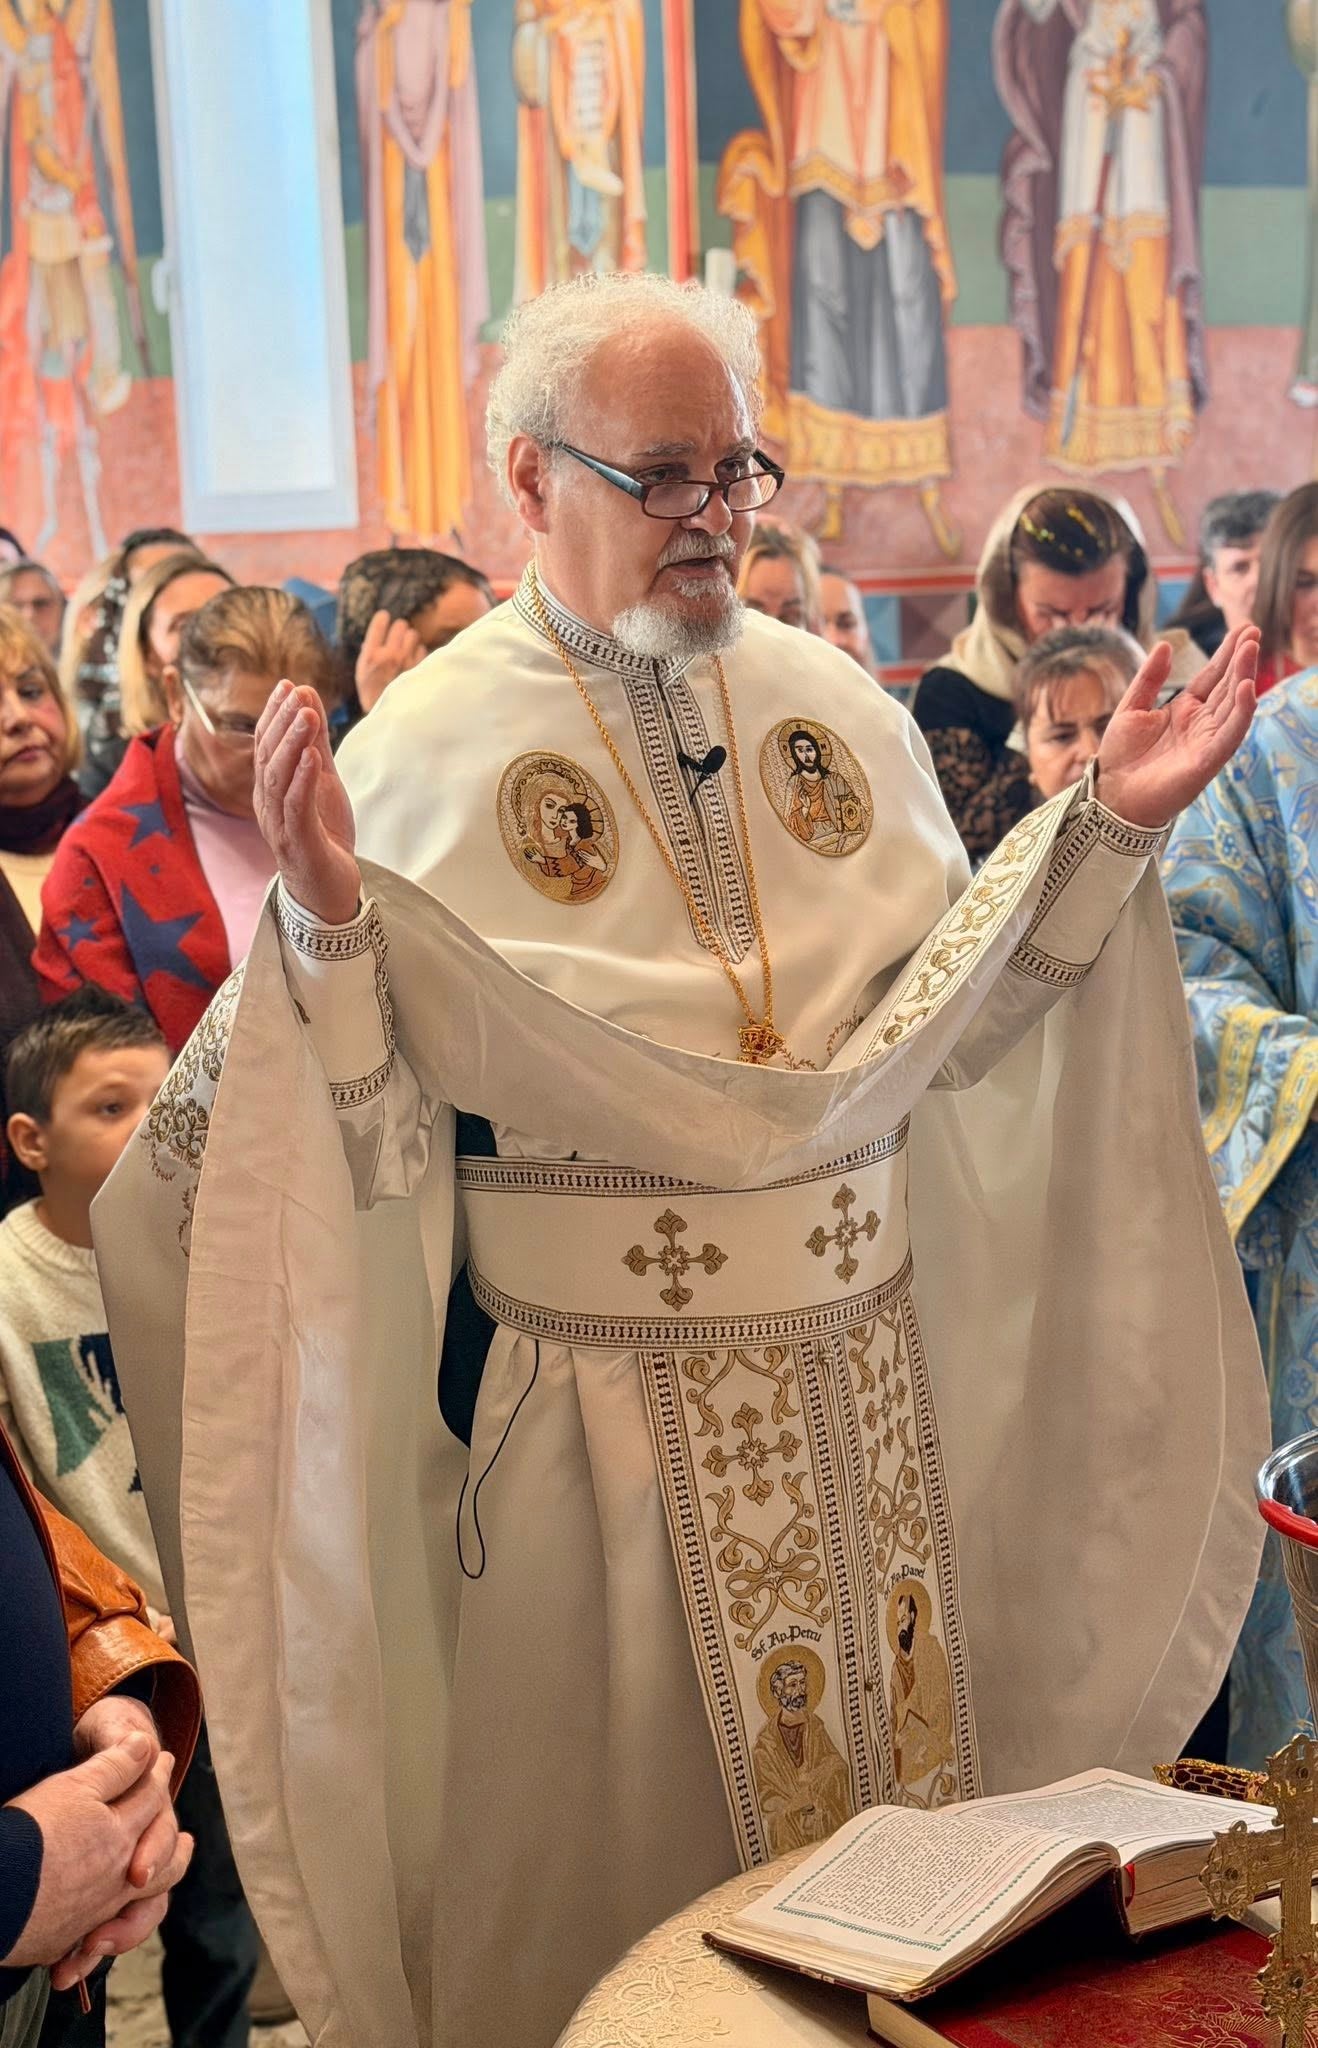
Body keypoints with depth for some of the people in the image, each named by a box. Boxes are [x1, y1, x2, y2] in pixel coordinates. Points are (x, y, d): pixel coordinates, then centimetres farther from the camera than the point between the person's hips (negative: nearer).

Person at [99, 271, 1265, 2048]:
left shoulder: (841, 707, 3)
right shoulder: (423, 754, -10)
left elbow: (945, 1025, 2)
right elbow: (373, 1141, -13)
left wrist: (1108, 829, -5)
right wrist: (326, 923, -29)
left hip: (860, 1369, 4)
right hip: (590, 1392, -4)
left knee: (893, 1791, 17)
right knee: (617, 1829, 11)